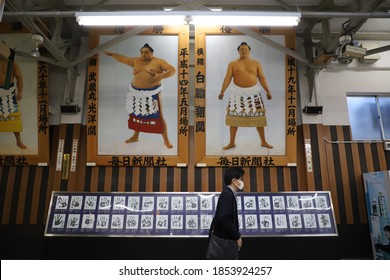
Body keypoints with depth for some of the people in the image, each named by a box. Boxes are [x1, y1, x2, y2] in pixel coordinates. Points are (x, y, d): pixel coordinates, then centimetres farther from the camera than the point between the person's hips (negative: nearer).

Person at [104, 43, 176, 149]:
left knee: (158, 117, -5)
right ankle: (135, 136, 36)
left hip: (152, 93, -5)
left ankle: (166, 140, 3)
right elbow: (123, 59, 17)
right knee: (136, 114, 17)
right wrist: (111, 54, 13)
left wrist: (161, 76, -24)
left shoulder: (159, 62, -5)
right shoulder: (136, 61, 9)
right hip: (136, 93, 5)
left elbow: (172, 70, -11)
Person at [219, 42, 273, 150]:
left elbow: (262, 78, 4)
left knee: (258, 117, 3)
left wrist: (268, 91, -4)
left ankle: (263, 142, 17)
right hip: (237, 93, -1)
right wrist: (222, 91, -17)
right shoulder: (232, 64, 3)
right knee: (233, 117, -1)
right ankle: (232, 142, 11)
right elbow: (227, 78, -5)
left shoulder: (256, 63, 6)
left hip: (253, 92, 1)